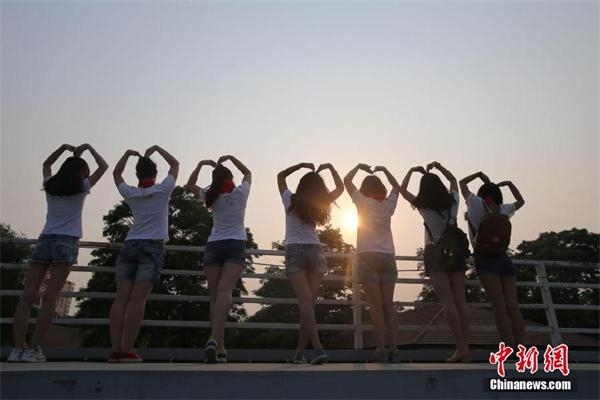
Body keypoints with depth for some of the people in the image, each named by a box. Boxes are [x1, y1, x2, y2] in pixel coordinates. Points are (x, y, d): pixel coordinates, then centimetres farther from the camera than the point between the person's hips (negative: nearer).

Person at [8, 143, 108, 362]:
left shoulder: (50, 186, 15)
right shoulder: (81, 188, 5)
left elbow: (46, 164, 36)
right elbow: (104, 166, 15)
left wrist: (64, 147, 32)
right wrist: (88, 148, 23)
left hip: (44, 240, 4)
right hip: (66, 243, -4)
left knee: (27, 296, -2)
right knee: (49, 298, -7)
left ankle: (18, 348, -7)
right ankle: (34, 349, -9)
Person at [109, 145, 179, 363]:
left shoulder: (130, 193, 9)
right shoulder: (162, 191, 2)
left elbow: (116, 173, 29)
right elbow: (175, 164, 15)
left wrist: (127, 154, 25)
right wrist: (157, 149, 17)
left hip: (129, 246, 4)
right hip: (152, 247, -3)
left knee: (121, 298, -2)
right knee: (138, 299, -10)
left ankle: (115, 349, -5)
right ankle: (127, 350, -12)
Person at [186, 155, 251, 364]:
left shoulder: (212, 197, 5)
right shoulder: (240, 193, 2)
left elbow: (190, 185, 22)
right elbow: (248, 173, 22)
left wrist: (201, 164, 16)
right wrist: (231, 158, 20)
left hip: (214, 246, 2)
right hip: (235, 246, -2)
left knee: (215, 296, 4)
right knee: (224, 291, -17)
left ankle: (220, 347, 3)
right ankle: (214, 339, -37)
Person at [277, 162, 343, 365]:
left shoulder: (290, 201, 0)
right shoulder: (318, 205, 3)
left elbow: (280, 175, 16)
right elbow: (340, 188, 15)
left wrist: (300, 165, 9)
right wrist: (330, 167, 15)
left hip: (295, 251, -2)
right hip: (316, 251, 2)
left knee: (304, 301, -12)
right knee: (309, 302, 6)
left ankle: (318, 348, -26)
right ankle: (300, 352, 11)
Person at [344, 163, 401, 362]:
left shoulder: (363, 202, 0)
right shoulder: (388, 204, 9)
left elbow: (346, 180, 9)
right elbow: (396, 186, 29)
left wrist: (359, 166, 21)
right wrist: (383, 170, 30)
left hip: (368, 256, -3)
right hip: (388, 257, 4)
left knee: (376, 305, -7)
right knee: (388, 304, 3)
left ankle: (381, 348, -10)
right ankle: (393, 348, 1)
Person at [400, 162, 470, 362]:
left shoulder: (423, 206, -2)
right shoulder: (452, 201, 6)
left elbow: (402, 190, 12)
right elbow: (453, 180, 26)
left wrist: (411, 171, 16)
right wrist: (438, 167, 20)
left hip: (435, 253, -4)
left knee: (448, 302, -8)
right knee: (460, 301, 1)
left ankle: (461, 347, -13)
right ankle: (464, 347, 0)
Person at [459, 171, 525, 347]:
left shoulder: (477, 204, 6)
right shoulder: (504, 209, 14)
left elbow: (462, 183, 20)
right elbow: (521, 201, 36)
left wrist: (480, 175, 27)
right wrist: (509, 184, 32)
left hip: (485, 259, -4)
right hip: (504, 258, 4)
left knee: (499, 307, -12)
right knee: (512, 306, 0)